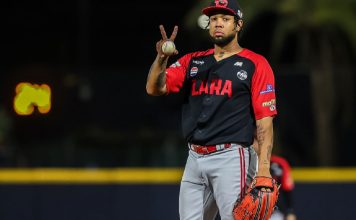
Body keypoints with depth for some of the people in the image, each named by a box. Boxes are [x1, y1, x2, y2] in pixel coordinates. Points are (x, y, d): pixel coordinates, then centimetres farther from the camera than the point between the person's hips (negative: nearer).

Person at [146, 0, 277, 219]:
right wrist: (161, 58, -15)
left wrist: (264, 167, -16)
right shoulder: (192, 61, 15)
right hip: (194, 159, 6)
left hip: (231, 159, -6)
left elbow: (264, 121, -6)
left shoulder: (255, 64, 0)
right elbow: (154, 88, 5)